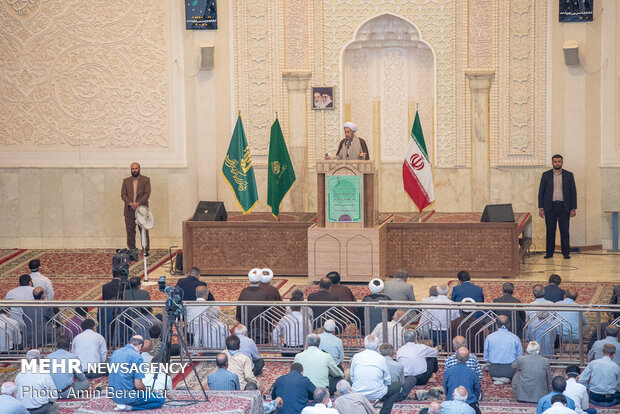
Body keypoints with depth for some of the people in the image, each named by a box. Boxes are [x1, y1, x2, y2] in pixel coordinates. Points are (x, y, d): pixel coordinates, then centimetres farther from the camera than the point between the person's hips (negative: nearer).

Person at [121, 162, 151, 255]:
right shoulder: (126, 181, 13)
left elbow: (147, 194, -4)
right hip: (129, 210, 2)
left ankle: (145, 250, 1)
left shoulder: (146, 180, 5)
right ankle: (131, 250, 7)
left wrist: (138, 204, -15)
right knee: (130, 231, 2)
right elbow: (123, 195, 5)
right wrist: (130, 204, -12)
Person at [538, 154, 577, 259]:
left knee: (565, 231, -1)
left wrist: (573, 208, -1)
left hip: (564, 207, 0)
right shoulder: (546, 175, 6)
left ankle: (566, 253, 4)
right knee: (550, 231, 1)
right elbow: (541, 192, 6)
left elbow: (573, 192, 5)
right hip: (550, 207, 0)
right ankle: (549, 252, 7)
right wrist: (541, 208, -1)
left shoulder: (569, 175, 5)